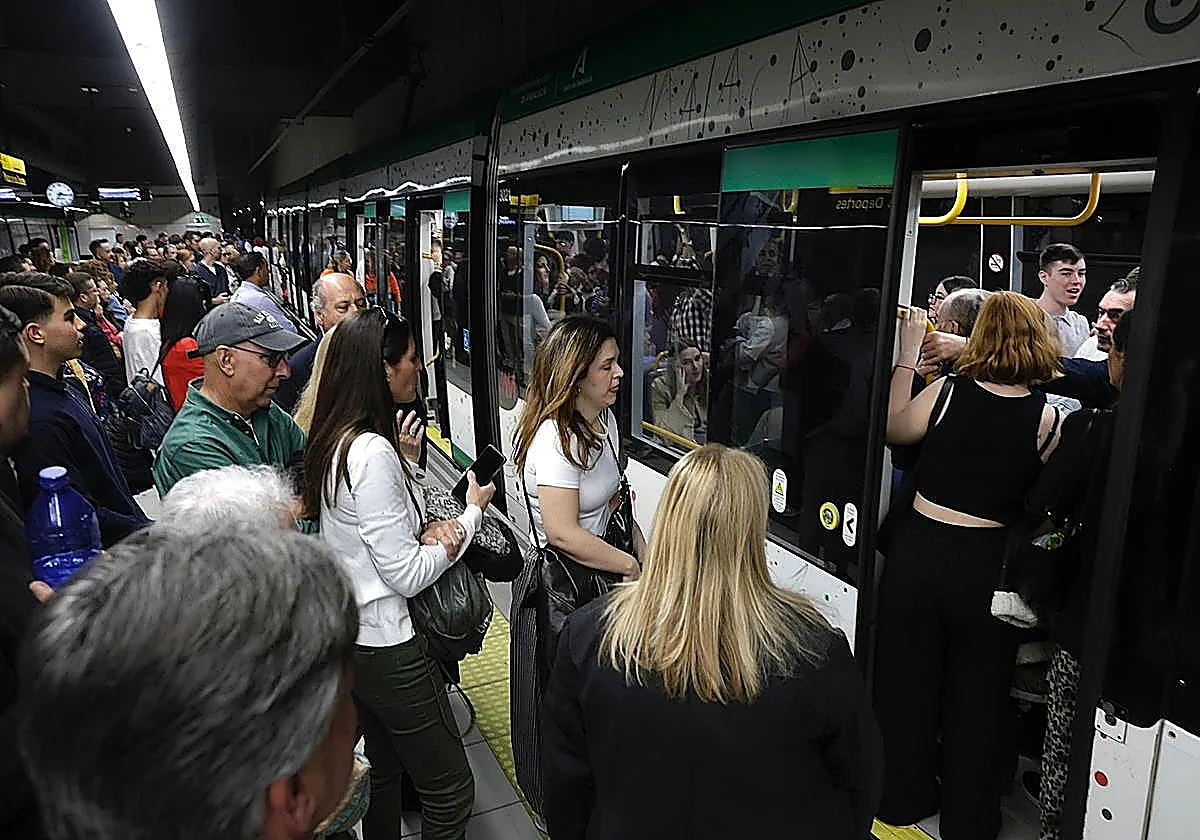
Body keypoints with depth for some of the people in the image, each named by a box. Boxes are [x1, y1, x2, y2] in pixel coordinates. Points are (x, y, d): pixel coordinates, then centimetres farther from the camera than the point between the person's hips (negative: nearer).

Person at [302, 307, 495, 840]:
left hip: (347, 636, 10)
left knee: (382, 772, 26)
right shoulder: (373, 451, -25)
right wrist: (473, 513, -11)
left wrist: (405, 463, -3)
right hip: (386, 647, -10)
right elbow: (407, 575, -22)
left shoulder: (333, 440, 3)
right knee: (450, 788, 7)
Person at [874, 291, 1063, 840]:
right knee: (976, 697, 19)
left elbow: (892, 429, 4)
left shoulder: (947, 391, -13)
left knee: (906, 682, 19)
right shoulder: (1047, 417, -10)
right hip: (985, 565, 0)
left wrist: (908, 354, 8)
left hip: (917, 551, 0)